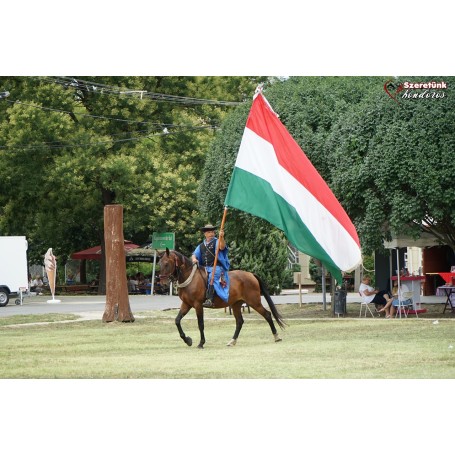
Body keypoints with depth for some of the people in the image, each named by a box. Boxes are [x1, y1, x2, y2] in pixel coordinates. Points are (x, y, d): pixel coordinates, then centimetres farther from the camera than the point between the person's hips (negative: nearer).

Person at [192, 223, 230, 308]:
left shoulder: (217, 242, 5)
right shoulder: (201, 246, 22)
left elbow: (222, 247, -15)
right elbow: (194, 254, 20)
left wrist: (221, 237, -32)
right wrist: (194, 259, -4)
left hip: (216, 267, -7)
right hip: (204, 268, 7)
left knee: (211, 277, -32)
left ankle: (209, 300, -44)